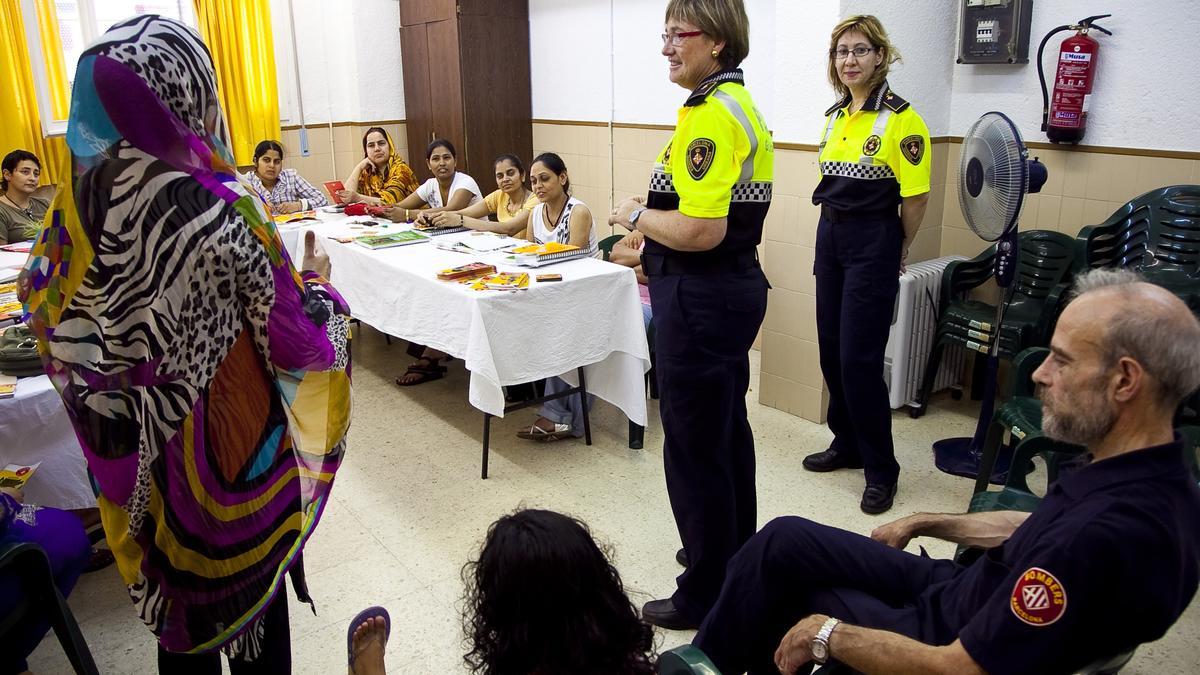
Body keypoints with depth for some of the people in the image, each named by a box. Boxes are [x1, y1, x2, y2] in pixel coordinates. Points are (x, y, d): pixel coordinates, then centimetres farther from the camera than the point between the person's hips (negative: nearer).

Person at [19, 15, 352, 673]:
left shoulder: (81, 194, -10)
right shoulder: (221, 211, -26)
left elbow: (41, 300, 5)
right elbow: (297, 344, -19)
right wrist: (316, 282, -1)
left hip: (133, 442, 5)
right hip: (225, 442, -5)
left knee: (175, 578, 25)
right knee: (248, 582, 18)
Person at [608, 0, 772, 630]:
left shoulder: (708, 114, -20)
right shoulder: (740, 104, 13)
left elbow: (702, 231, -28)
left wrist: (637, 215, -12)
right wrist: (652, 249, 17)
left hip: (701, 299, -11)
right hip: (736, 285, 11)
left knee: (694, 448, 2)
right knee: (727, 431, 22)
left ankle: (707, 596, 18)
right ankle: (735, 551, 40)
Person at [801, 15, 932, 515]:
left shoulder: (900, 118, -12)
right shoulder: (835, 116, 10)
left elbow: (915, 196, -12)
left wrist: (897, 250, -2)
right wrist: (835, 225, 16)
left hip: (873, 240, -7)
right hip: (830, 234, 8)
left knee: (859, 357, -7)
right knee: (831, 349, 12)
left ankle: (881, 470, 7)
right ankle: (847, 444, 29)